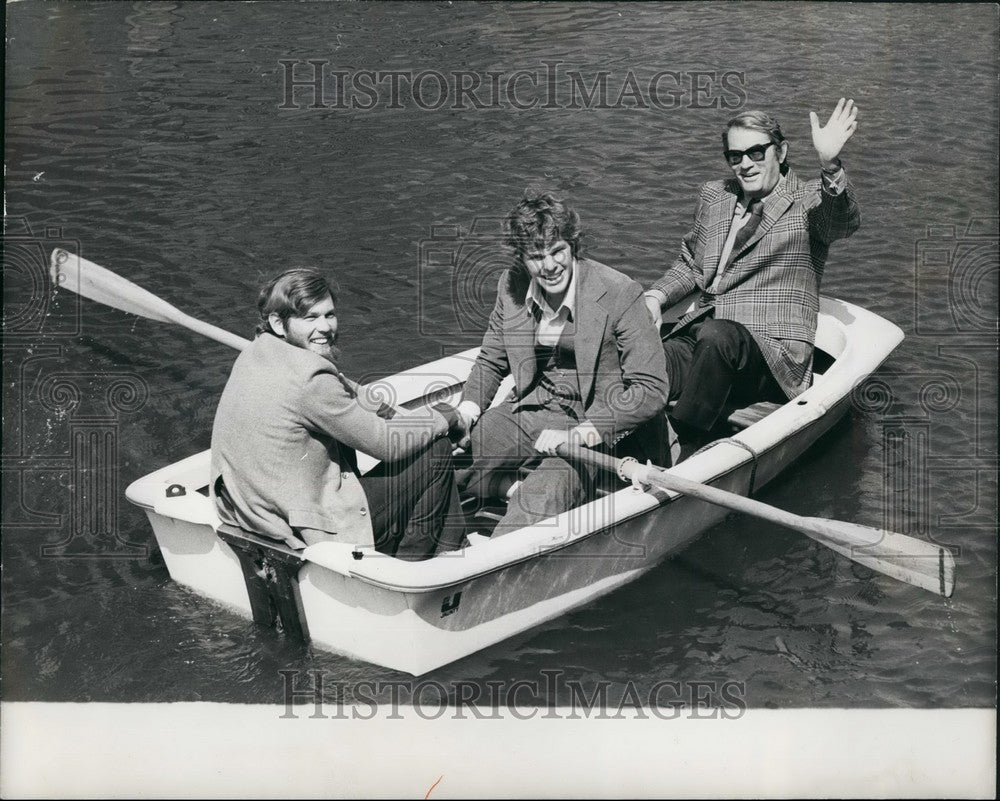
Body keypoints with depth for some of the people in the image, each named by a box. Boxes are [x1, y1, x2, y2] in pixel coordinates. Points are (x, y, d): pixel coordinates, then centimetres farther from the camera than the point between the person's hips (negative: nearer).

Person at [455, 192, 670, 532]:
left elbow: (651, 390, -18)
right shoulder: (511, 285, -1)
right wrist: (466, 411, -4)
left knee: (540, 503, -32)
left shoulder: (619, 293, -17)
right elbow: (491, 360, 16)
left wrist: (579, 435, -26)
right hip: (529, 412, 6)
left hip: (595, 429, -6)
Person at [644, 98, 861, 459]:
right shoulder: (713, 195, 22)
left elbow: (845, 221, -19)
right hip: (698, 338, 5)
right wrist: (656, 297, 11)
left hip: (774, 353, -5)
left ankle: (686, 466, -34)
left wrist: (829, 164, -38)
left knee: (717, 335, -39)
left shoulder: (808, 201, 5)